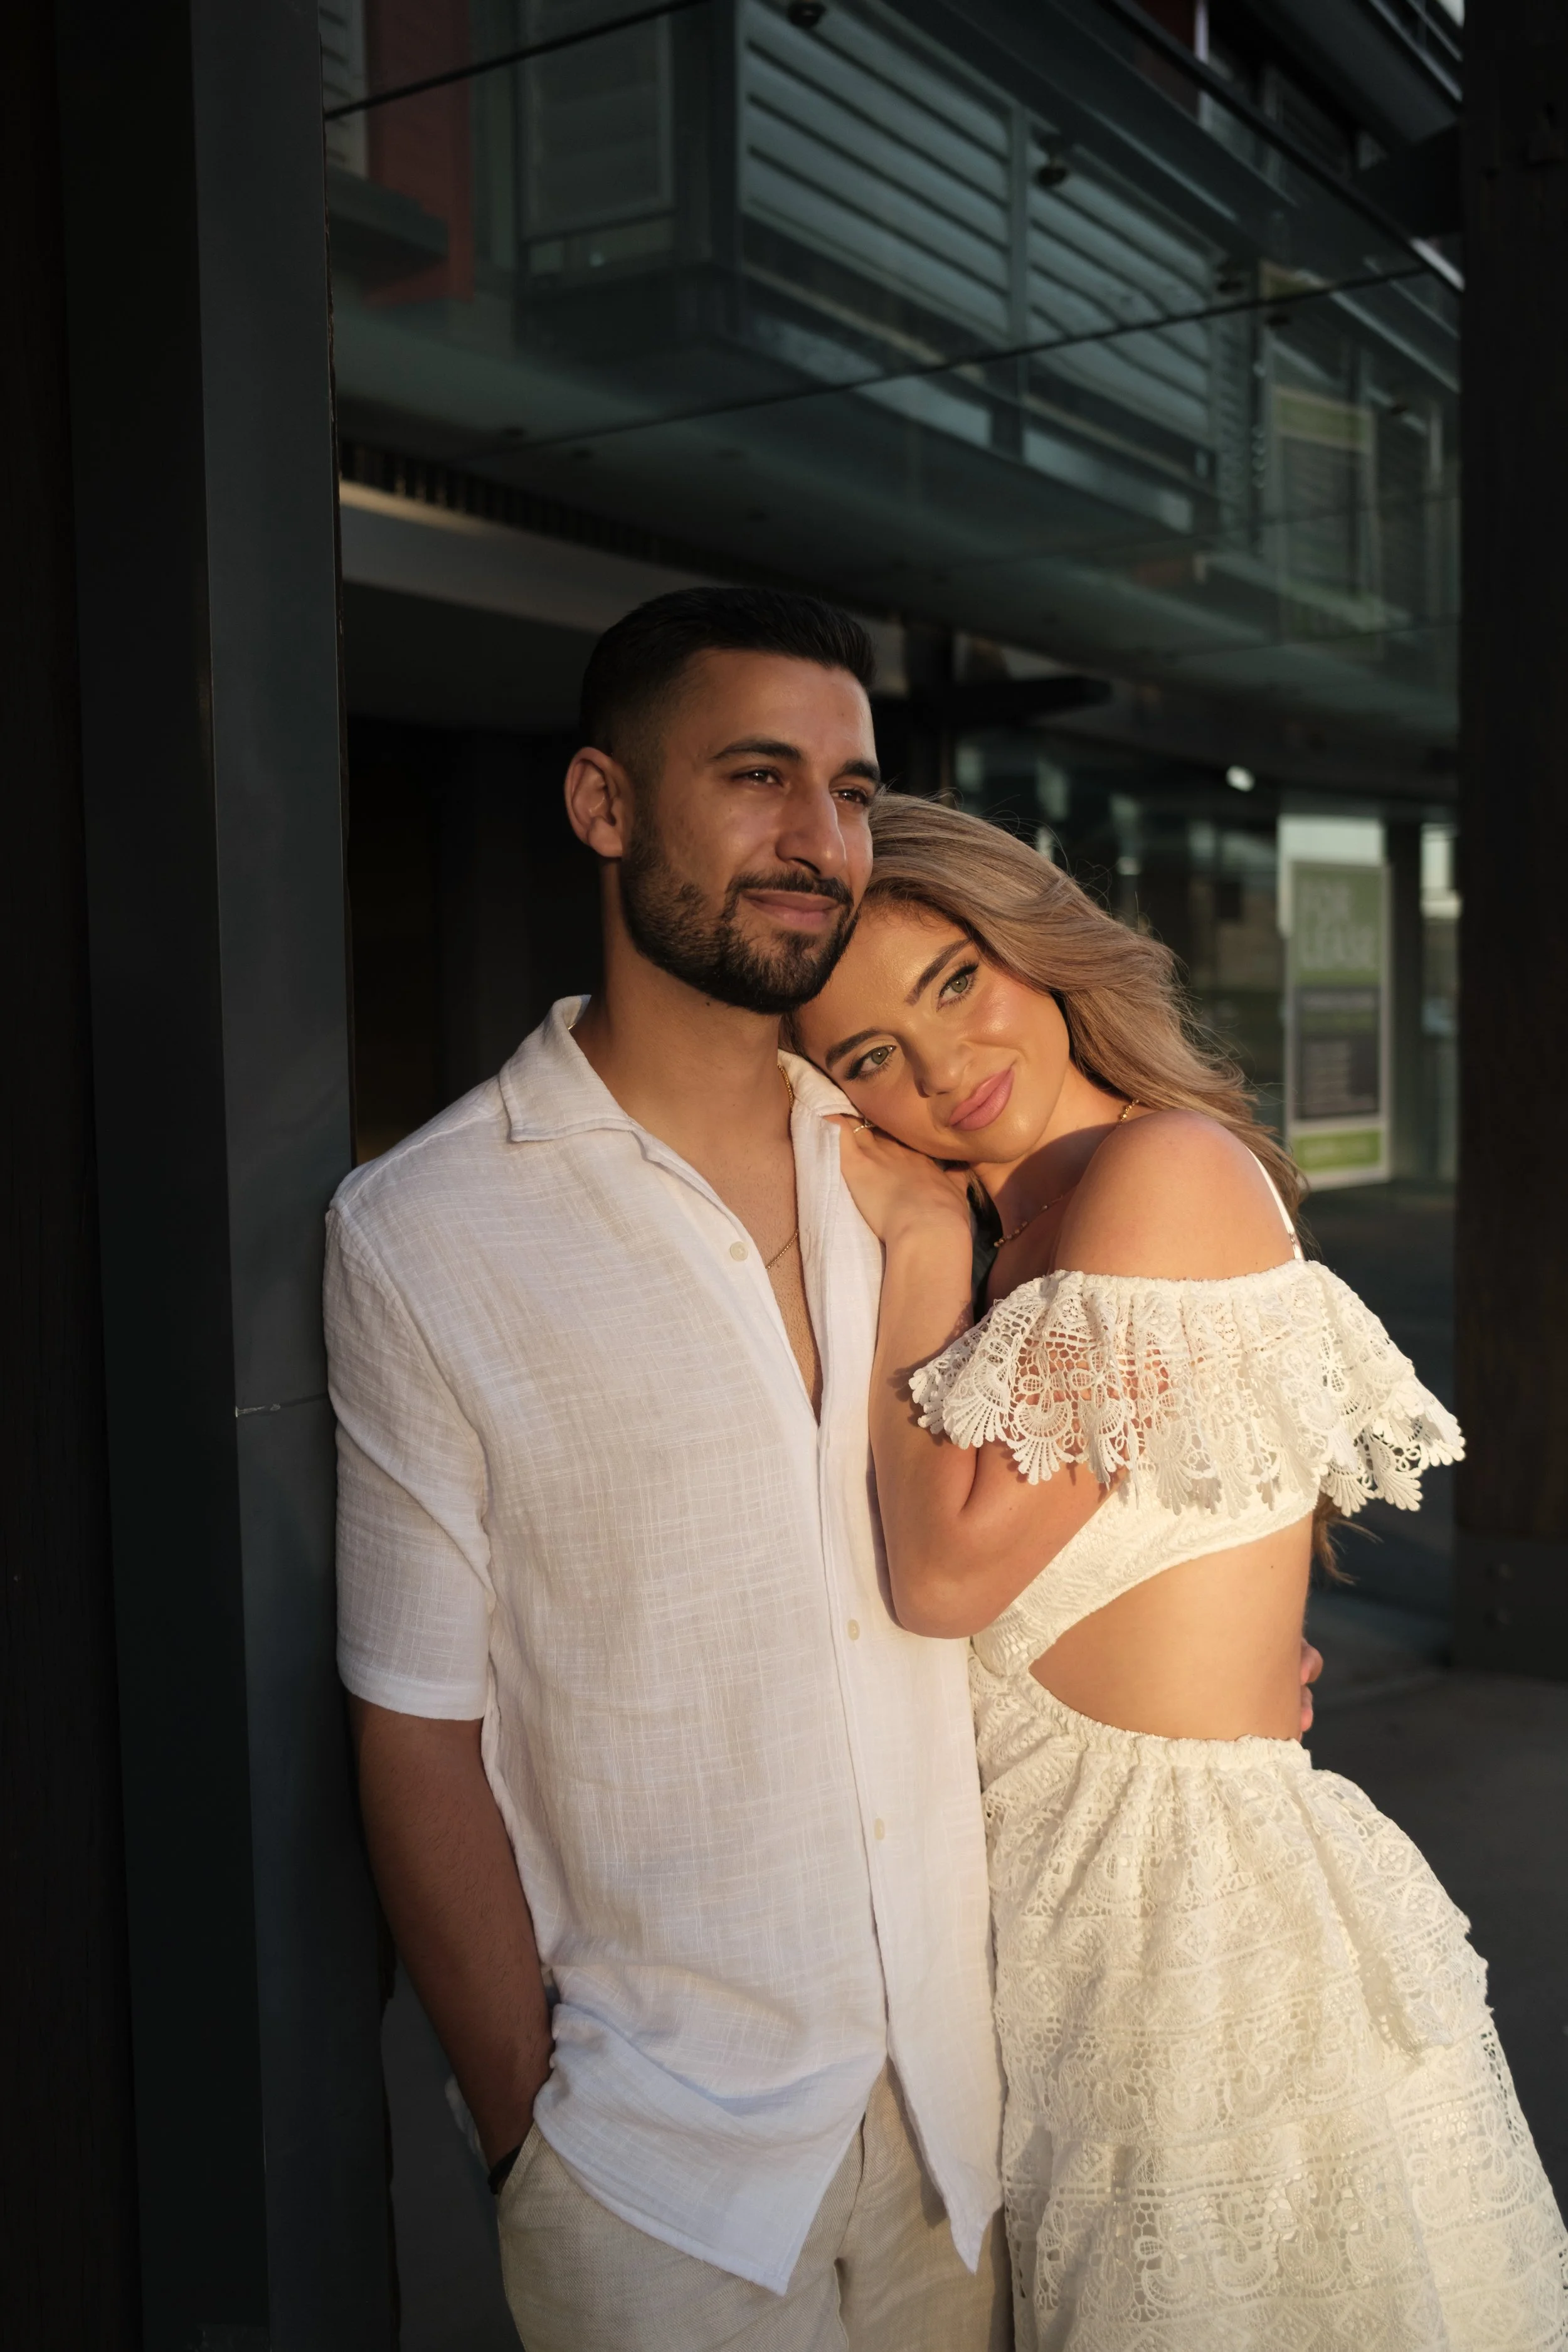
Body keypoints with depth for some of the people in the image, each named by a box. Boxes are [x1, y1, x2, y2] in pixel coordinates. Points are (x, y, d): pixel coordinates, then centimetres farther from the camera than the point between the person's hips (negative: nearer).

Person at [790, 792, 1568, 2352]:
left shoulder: (1166, 1167, -17)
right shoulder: (1034, 1227, 9)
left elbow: (946, 1571, -20)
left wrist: (918, 1240, -12)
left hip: (1194, 1913, -8)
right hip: (1078, 1906, 8)